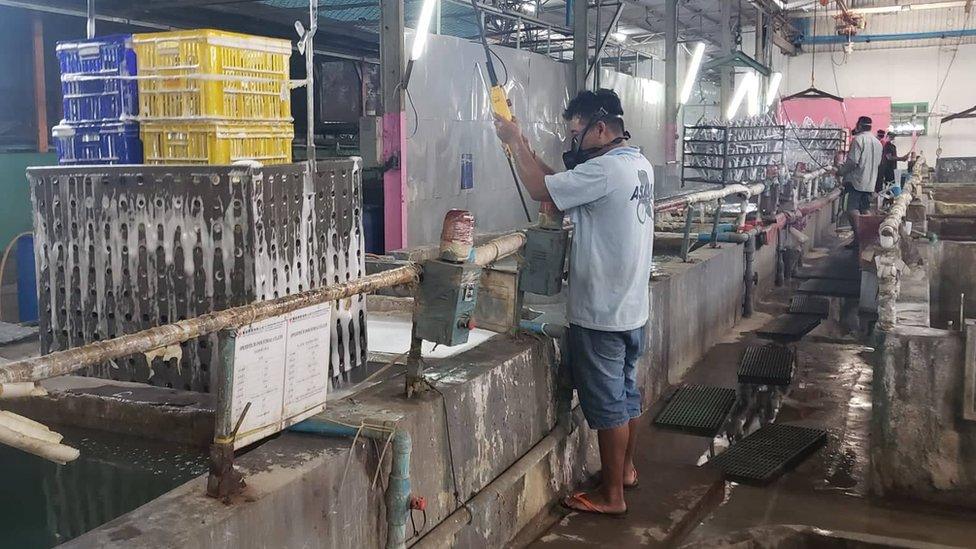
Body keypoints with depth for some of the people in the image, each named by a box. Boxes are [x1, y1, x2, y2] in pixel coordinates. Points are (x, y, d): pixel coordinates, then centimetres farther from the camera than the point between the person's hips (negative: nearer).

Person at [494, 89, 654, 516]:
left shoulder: (605, 170, -23)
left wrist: (515, 141, -5)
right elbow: (565, 184, 12)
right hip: (632, 307, 10)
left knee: (606, 402, 1)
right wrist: (524, 149, 7)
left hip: (601, 313, -10)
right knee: (625, 390, 21)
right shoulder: (639, 164, 8)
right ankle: (626, 468, 37)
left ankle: (611, 494, 13)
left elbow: (540, 189, -17)